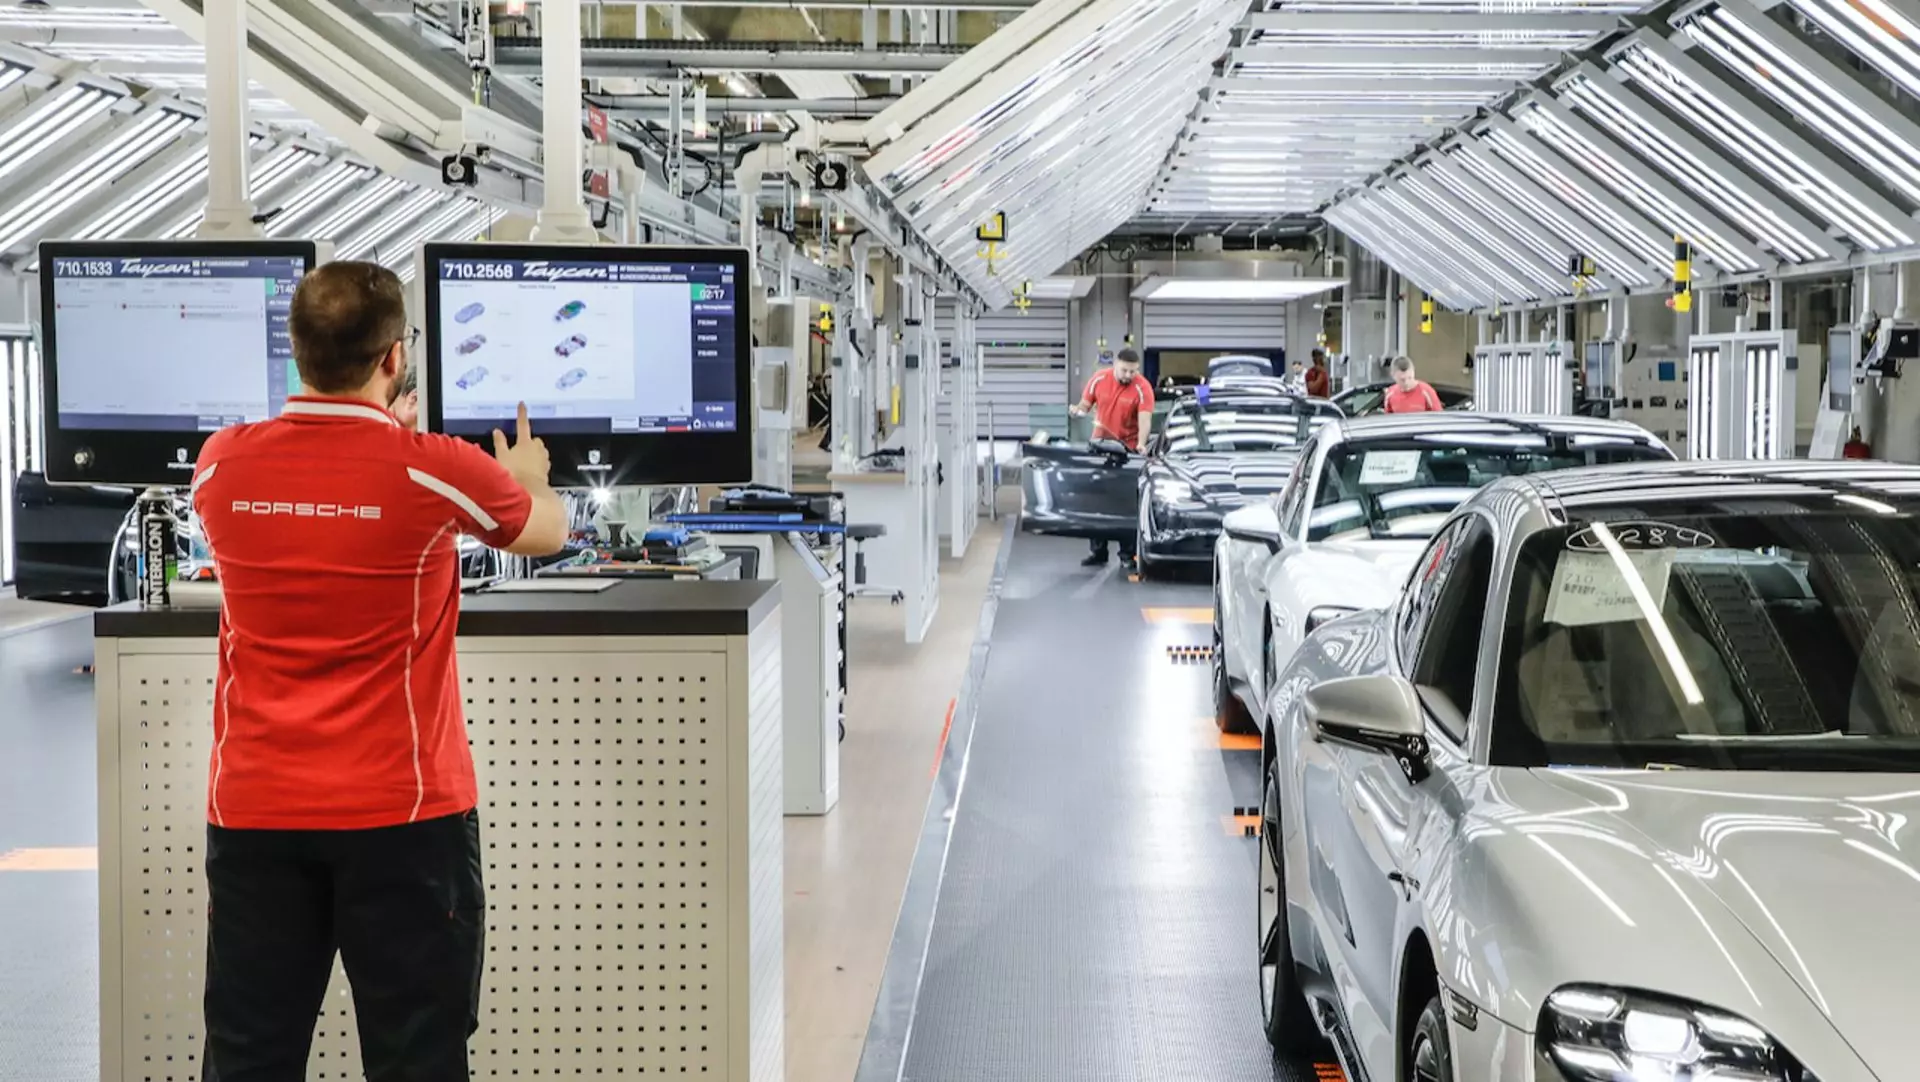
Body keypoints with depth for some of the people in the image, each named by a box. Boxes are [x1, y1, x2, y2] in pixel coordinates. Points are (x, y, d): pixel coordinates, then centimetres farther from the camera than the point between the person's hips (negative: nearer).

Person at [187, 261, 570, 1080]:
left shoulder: (223, 465, -1)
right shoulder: (435, 471, -9)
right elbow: (548, 532, 12)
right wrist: (528, 480, 34)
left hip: (253, 810, 3)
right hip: (401, 812, -3)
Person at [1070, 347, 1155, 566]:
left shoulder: (1142, 389, -15)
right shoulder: (1099, 380, -6)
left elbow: (1145, 420, -24)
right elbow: (1086, 404, 5)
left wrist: (1141, 443, -41)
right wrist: (1078, 409, -19)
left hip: (1128, 449, -3)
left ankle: (1127, 553, 7)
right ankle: (1098, 551, 17)